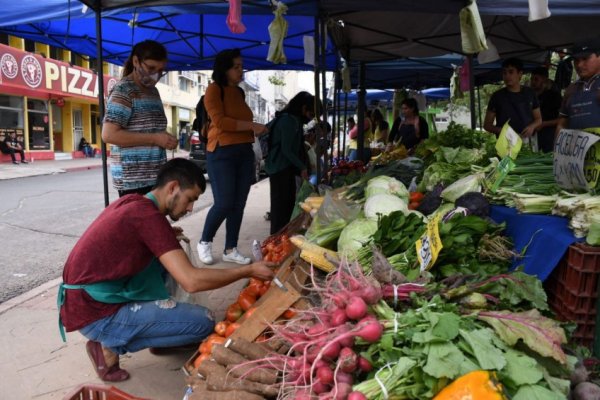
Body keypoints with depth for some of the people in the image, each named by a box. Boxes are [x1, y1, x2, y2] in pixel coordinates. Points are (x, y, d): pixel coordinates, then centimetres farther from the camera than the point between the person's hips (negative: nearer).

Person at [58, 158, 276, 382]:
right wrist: (249, 271, -17)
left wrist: (169, 238, 13)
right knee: (204, 321, -10)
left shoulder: (132, 202, 5)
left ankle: (159, 323, 12)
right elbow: (191, 281, -26)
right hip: (96, 315, -9)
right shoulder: (149, 215, -21)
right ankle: (112, 345, -2)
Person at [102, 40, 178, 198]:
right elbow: (109, 134, -19)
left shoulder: (153, 91, 16)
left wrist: (166, 139, 5)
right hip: (133, 179, -8)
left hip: (155, 176, 8)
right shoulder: (123, 90, -9)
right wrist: (155, 139, -18)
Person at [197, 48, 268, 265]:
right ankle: (204, 243, 16)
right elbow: (220, 121, -16)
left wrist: (256, 131, 7)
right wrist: (252, 126, -16)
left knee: (239, 204, 6)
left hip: (244, 152, 7)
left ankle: (230, 249, 17)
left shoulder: (239, 92, 18)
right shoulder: (214, 89, -4)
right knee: (224, 204, -8)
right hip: (222, 153, -7)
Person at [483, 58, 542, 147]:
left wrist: (532, 126, -6)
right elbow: (487, 124, 4)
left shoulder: (530, 93, 10)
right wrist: (499, 130, -15)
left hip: (528, 142, 2)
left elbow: (538, 118, 16)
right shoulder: (497, 96, 3)